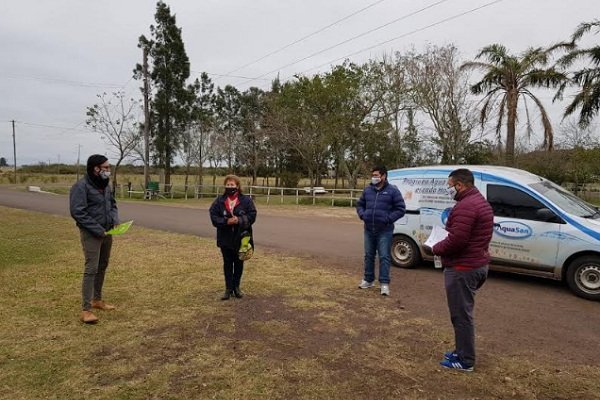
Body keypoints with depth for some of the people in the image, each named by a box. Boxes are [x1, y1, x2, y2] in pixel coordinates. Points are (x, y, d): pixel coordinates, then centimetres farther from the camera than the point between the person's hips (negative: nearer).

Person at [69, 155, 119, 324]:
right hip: (91, 234, -8)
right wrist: (97, 229, -20)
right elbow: (77, 212, -20)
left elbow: (112, 204, 19)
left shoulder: (105, 185, 8)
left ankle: (97, 300, 30)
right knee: (91, 269, -10)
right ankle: (86, 310, -4)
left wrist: (115, 219, 0)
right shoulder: (81, 186, -16)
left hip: (107, 232, 8)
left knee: (102, 267, 15)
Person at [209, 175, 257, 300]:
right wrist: (226, 221, -20)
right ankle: (228, 288, 19)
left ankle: (236, 287, 27)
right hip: (225, 238, 1)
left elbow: (252, 215, -7)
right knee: (227, 263, 9)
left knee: (239, 263, 11)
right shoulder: (219, 200, -1)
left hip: (241, 237, -1)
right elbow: (213, 216, -4)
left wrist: (239, 220, -22)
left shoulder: (246, 200, -5)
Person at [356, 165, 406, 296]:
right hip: (369, 229, 5)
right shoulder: (367, 190, 8)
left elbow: (400, 209, -5)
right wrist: (362, 215, -1)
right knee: (369, 255, 14)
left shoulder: (392, 191, -6)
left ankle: (384, 283, 4)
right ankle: (368, 280, 27)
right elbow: (360, 205, 18)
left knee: (384, 256, -4)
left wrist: (388, 219, -15)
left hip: (384, 230, -5)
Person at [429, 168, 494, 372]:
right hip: (477, 264, 11)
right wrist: (442, 246, 10)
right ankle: (461, 351, 33)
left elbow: (456, 240, -28)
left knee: (461, 314, 1)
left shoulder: (465, 206, -22)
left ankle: (465, 361, 13)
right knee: (463, 312, 21)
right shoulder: (480, 201, 14)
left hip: (462, 268, -11)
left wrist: (436, 248, -10)